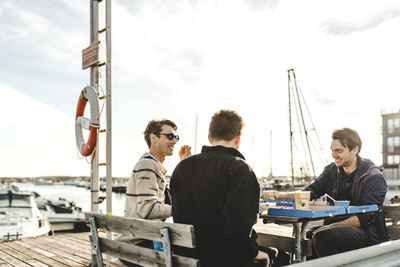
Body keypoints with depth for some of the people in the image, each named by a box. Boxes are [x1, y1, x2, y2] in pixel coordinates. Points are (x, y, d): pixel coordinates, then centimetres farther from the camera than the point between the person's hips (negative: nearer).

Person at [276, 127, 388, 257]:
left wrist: (333, 226, -24)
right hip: (336, 226, 6)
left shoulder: (374, 177, -10)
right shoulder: (331, 170, 9)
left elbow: (366, 217, -16)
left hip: (366, 231, -6)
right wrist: (283, 196, -10)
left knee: (322, 236, -30)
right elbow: (312, 191, 8)